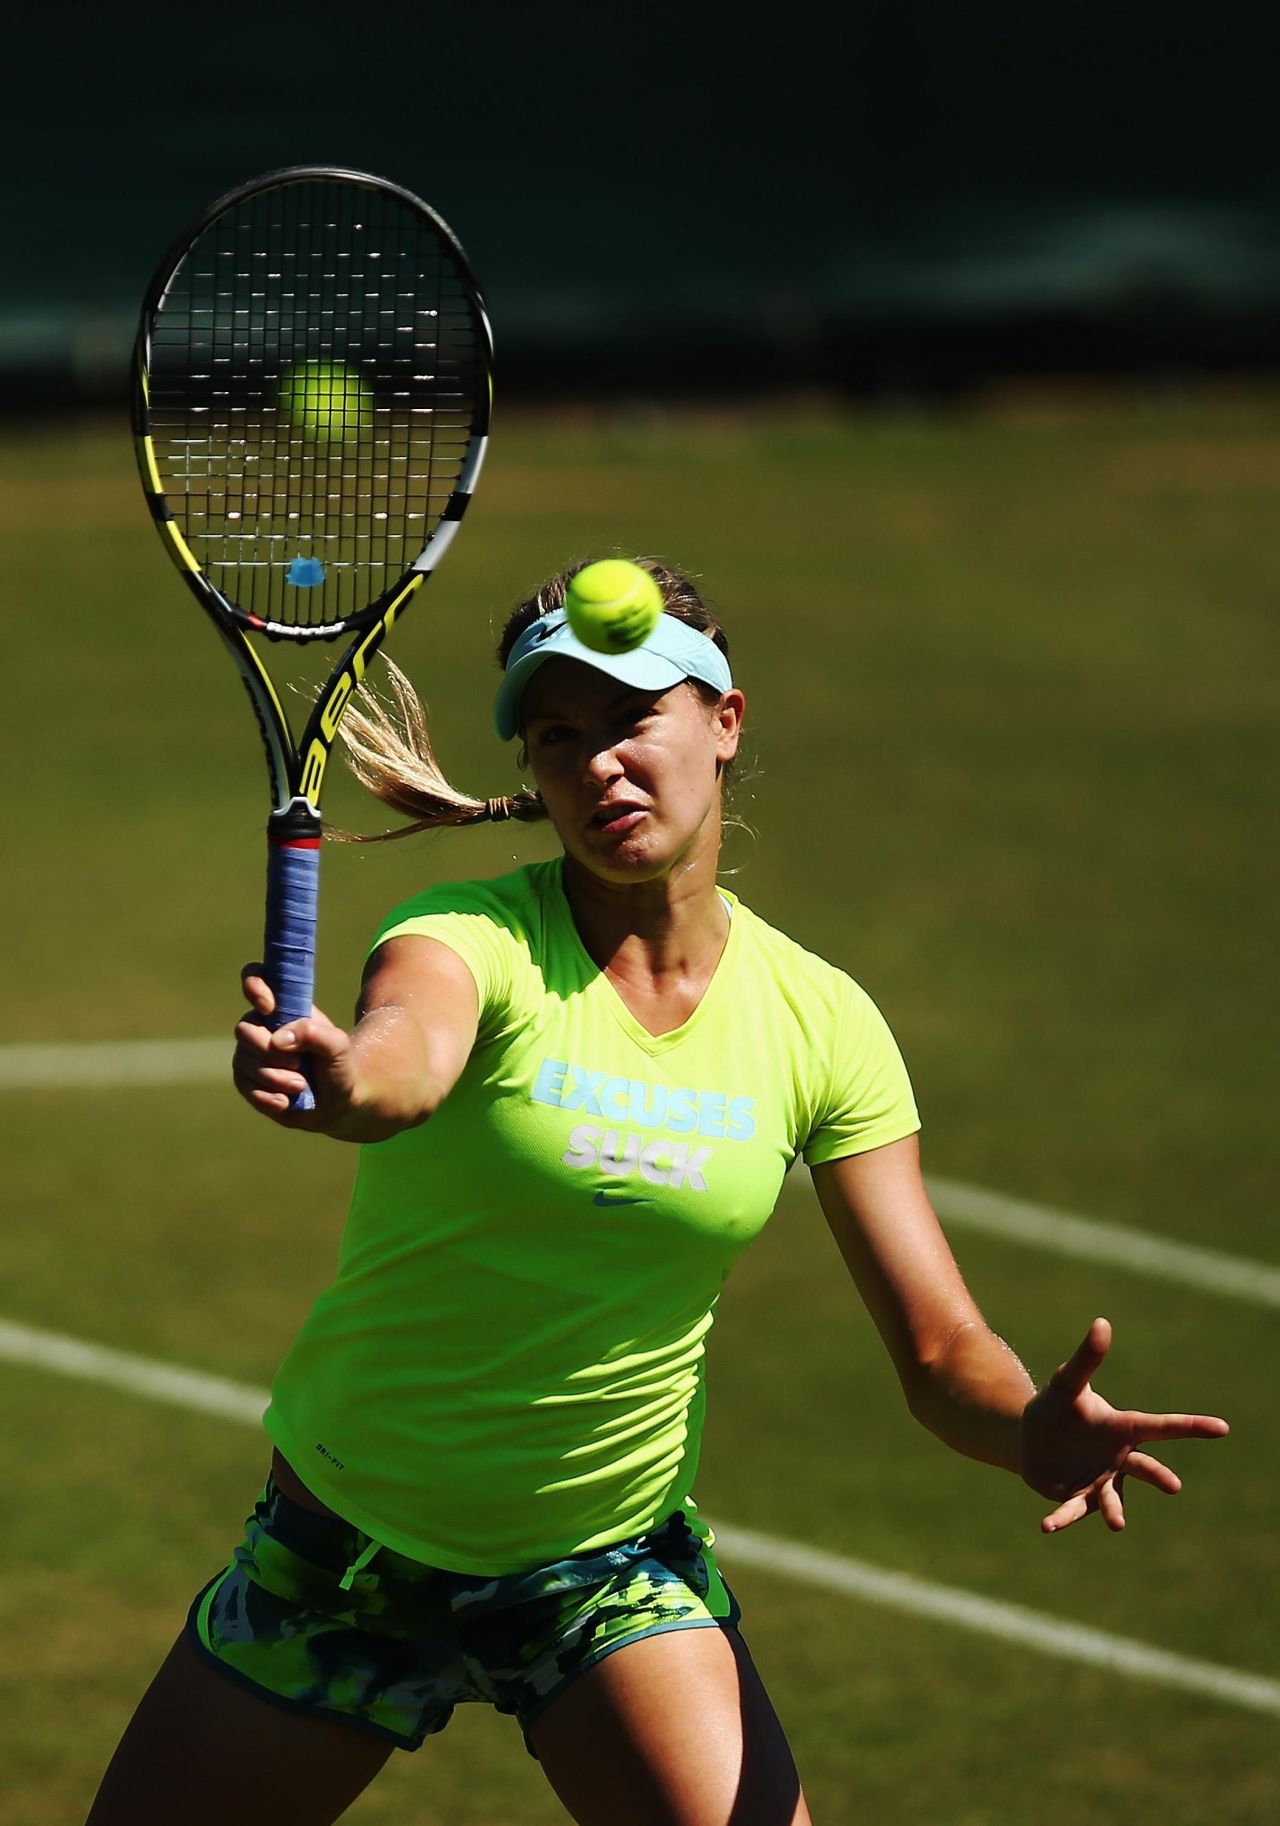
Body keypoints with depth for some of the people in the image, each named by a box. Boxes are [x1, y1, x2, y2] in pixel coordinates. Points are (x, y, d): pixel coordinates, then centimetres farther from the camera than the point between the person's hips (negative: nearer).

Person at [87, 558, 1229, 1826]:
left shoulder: (820, 1023, -6)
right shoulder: (473, 940, -16)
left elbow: (939, 1350, -8)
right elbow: (404, 1057, -40)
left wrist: (1035, 1432, -31)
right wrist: (340, 1079, -65)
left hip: (615, 1571, 1)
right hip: (344, 1553, -1)